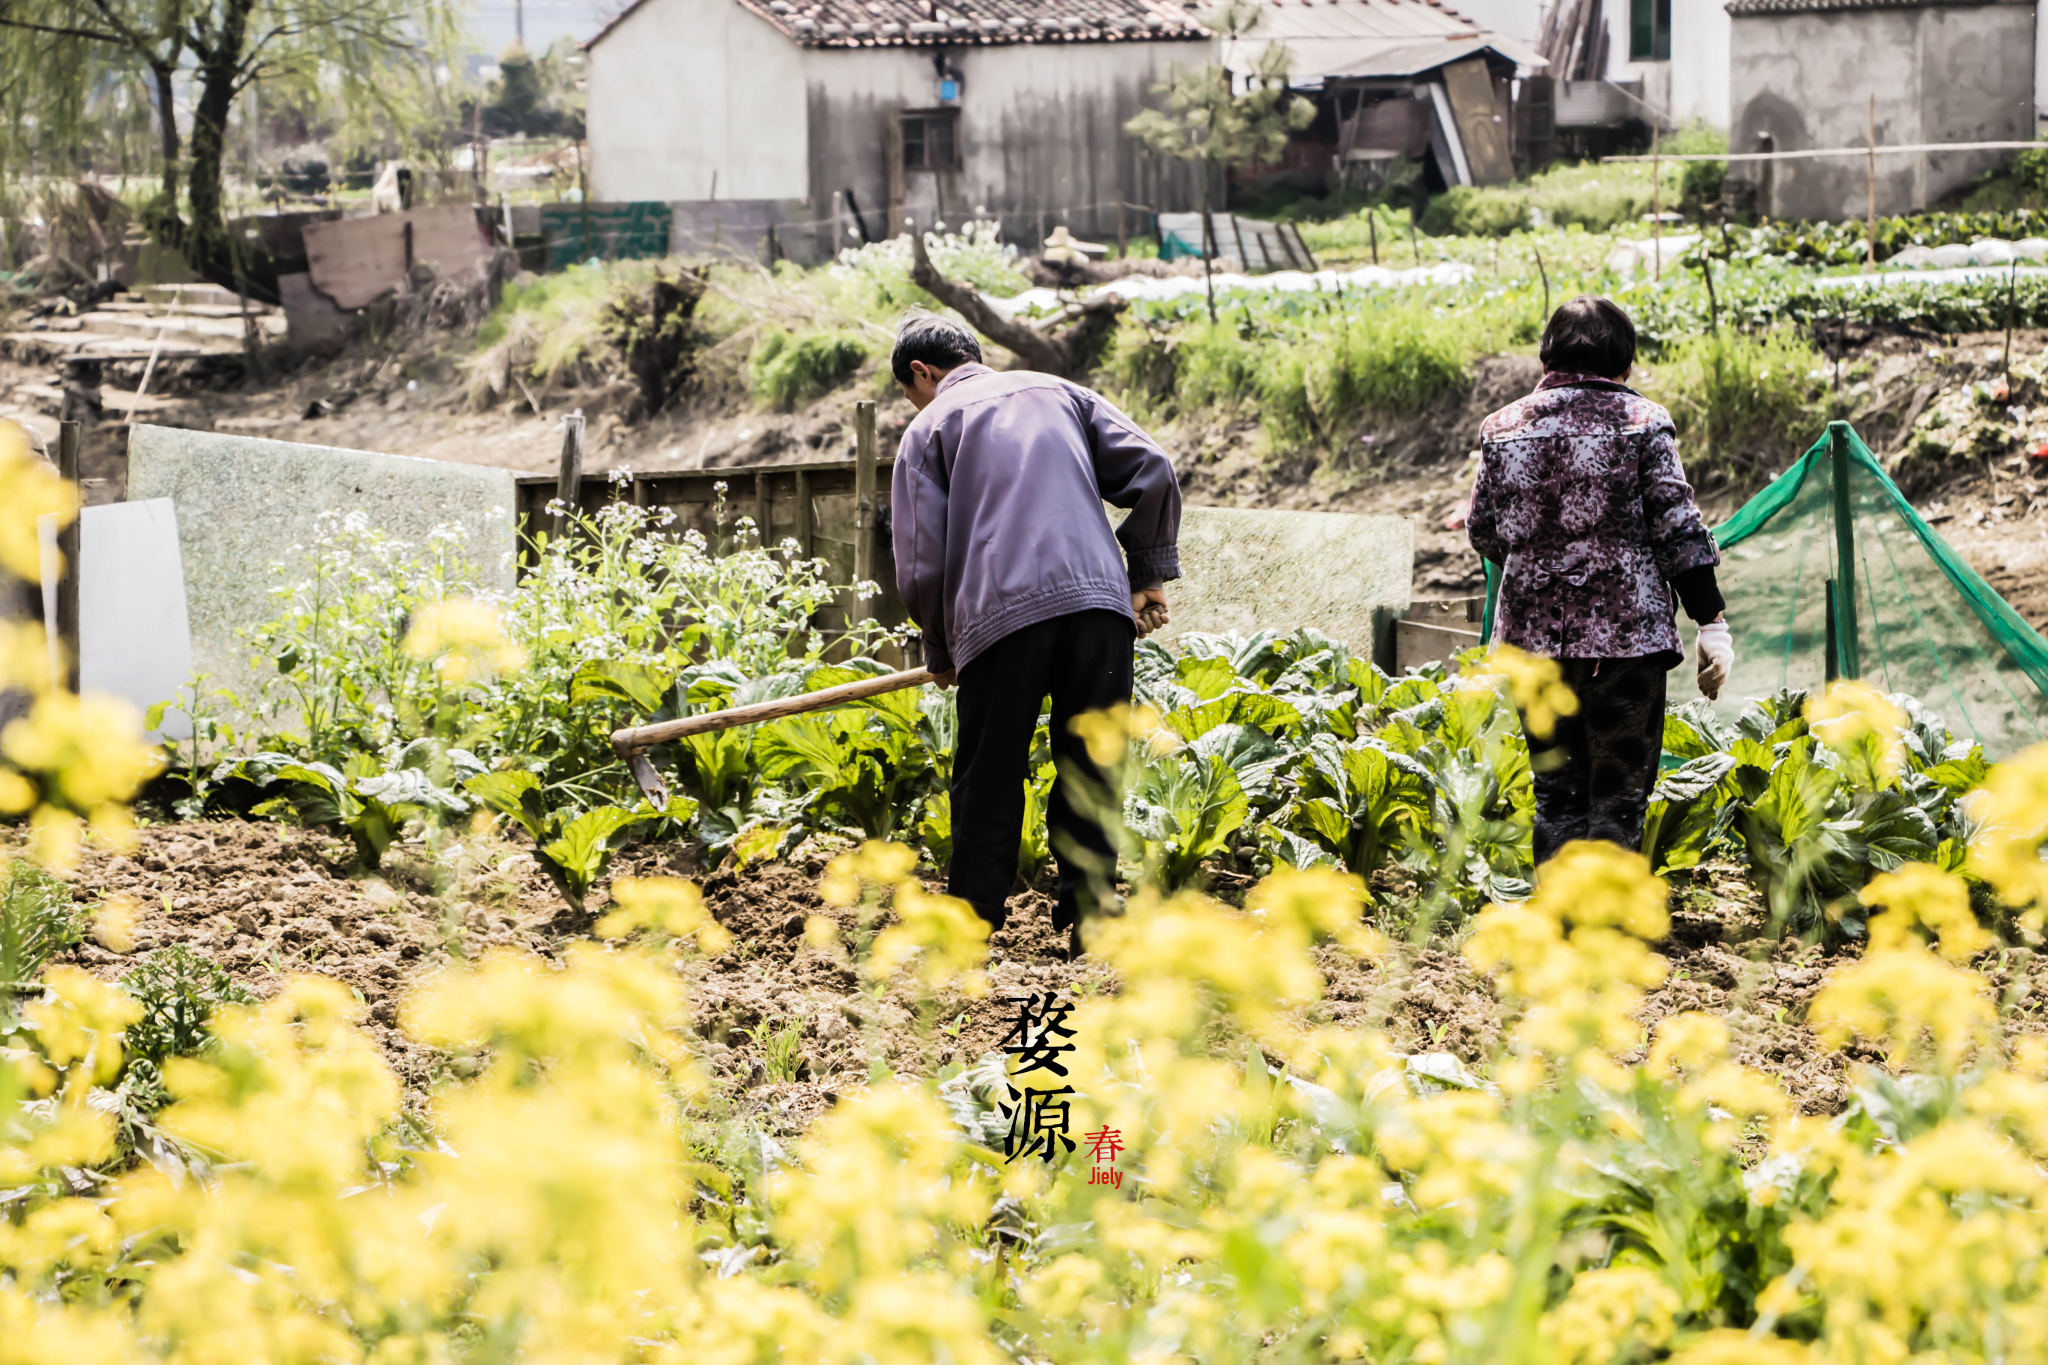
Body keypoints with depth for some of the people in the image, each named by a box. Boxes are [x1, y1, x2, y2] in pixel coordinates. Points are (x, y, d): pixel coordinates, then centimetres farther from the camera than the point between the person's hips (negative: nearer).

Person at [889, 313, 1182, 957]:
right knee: (1089, 769, 11)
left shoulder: (929, 428, 12)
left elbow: (921, 564, 3)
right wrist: (1150, 573, 17)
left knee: (988, 783, 8)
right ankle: (1086, 915, 9)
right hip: (1099, 599, 3)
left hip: (1000, 614, -3)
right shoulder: (1060, 392, 22)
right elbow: (1153, 472, 10)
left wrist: (940, 650, 18)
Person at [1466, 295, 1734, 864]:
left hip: (1533, 631, 3)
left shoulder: (1504, 426, 7)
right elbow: (1677, 526, -6)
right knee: (1619, 795, 2)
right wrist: (1712, 622, -3)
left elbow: (1483, 531, 13)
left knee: (1556, 794, 13)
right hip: (1626, 630, -3)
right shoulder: (1641, 420, -2)